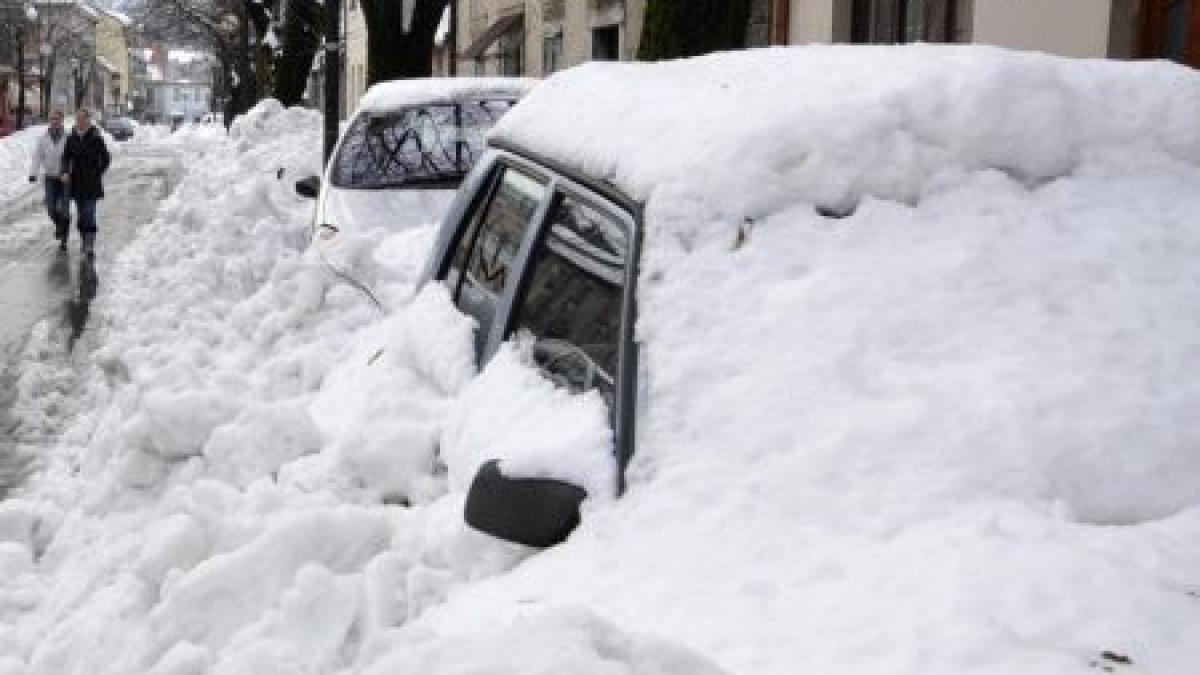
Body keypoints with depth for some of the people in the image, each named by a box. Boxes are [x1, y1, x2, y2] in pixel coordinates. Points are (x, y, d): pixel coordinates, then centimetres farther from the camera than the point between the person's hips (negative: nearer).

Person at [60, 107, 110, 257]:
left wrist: (97, 175, -7)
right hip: (76, 182, 5)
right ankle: (85, 241, 26)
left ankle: (90, 246, -13)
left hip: (91, 182, -5)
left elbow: (106, 159, -2)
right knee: (80, 214, 12)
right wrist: (65, 172, -8)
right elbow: (66, 157, 9)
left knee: (89, 213, -12)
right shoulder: (71, 138, 4)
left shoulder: (95, 138, -8)